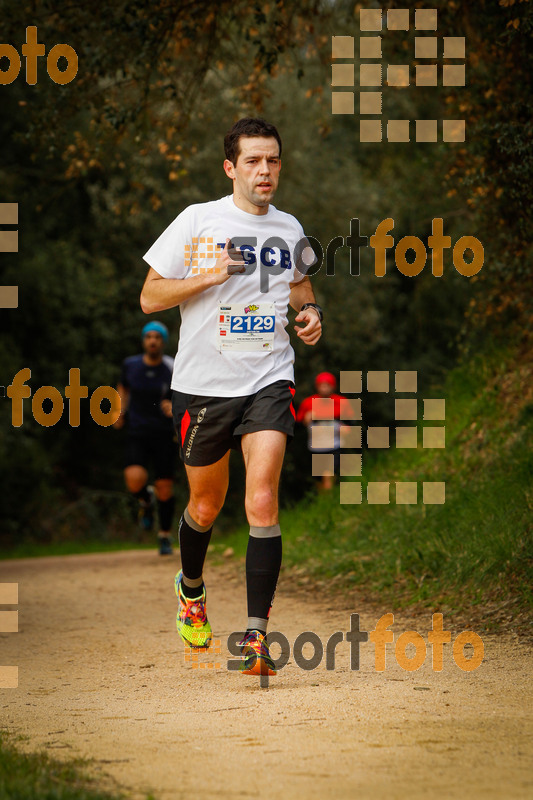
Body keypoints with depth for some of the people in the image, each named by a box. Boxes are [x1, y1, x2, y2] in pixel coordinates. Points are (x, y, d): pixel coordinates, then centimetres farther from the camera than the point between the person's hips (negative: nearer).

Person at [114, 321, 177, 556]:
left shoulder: (172, 369, -7)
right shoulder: (131, 365, 1)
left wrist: (175, 408, -24)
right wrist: (120, 411, 6)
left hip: (165, 436, -1)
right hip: (137, 435, 1)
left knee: (165, 488, -1)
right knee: (134, 479, -22)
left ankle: (165, 537, 19)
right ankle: (145, 500, 15)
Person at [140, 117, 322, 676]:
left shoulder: (289, 230, 7)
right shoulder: (197, 221, -5)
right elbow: (149, 297, -4)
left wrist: (308, 311, 6)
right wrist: (209, 276, -18)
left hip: (269, 382, 1)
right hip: (203, 383, -1)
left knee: (262, 502, -16)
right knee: (206, 505, 14)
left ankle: (256, 637, -16)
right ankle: (191, 589, 46)